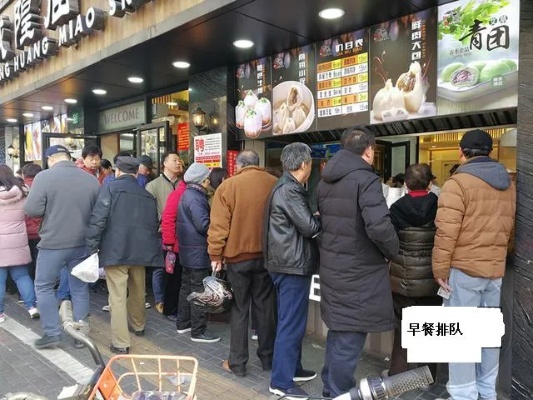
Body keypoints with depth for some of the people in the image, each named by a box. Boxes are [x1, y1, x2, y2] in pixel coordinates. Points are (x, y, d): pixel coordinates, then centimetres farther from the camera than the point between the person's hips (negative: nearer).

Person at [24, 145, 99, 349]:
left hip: (53, 243, -4)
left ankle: (52, 333, 15)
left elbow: (31, 210, -13)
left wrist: (50, 209, 7)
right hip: (82, 243, 4)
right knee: (80, 288, 13)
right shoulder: (91, 179, 2)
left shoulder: (44, 176, -11)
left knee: (43, 286, 14)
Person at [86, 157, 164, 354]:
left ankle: (120, 343, 2)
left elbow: (98, 219, -12)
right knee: (137, 292, 23)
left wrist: (91, 248, -9)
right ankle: (138, 325, 43)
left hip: (115, 251, -5)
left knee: (117, 297, 0)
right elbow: (154, 225, 14)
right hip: (139, 251, 5)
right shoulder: (148, 195, 11)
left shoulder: (110, 188, -3)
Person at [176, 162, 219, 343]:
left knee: (186, 286, 17)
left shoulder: (187, 195, 13)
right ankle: (198, 331, 4)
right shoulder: (195, 198, -19)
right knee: (199, 291, -3)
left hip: (188, 251, 10)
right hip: (198, 252, -10)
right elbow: (203, 225, -24)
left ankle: (183, 324, 29)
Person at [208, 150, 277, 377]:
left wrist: (215, 255, -3)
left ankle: (237, 363, 17)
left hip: (238, 256, -3)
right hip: (266, 255, 3)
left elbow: (219, 225, -11)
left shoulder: (228, 186, -8)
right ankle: (267, 359, 25)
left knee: (239, 310, 9)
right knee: (264, 308, 14)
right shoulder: (274, 184, 0)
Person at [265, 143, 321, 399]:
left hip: (287, 262, 11)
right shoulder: (289, 190, -19)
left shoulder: (284, 187, 13)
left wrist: (316, 219, 3)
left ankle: (292, 368, 32)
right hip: (293, 264, -11)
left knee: (291, 320, 19)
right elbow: (309, 227, -19)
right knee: (291, 323, -2)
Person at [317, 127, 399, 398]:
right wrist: (393, 251, -9)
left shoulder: (325, 180, 9)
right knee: (349, 337, 4)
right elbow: (379, 226, -27)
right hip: (358, 271, -9)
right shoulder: (366, 179, -17)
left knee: (338, 330, 22)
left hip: (332, 267, 9)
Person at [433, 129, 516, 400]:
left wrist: (440, 268, -11)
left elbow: (446, 231, -18)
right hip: (496, 268, 7)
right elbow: (508, 226, 17)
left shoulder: (458, 182, -13)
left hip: (464, 268, -7)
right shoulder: (508, 182, 10)